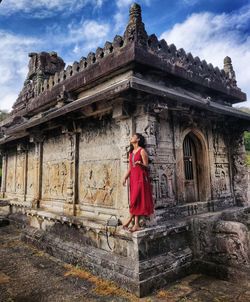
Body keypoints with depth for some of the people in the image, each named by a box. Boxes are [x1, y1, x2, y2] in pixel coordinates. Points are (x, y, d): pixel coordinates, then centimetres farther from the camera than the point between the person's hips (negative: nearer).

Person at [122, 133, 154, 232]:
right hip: (133, 177, 7)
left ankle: (129, 220, 4)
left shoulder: (142, 151, -5)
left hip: (141, 177, -7)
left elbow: (146, 165, -7)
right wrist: (125, 177, 11)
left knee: (136, 199, -8)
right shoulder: (131, 152, 16)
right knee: (134, 200, 4)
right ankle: (136, 224, 7)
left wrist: (140, 163, -27)